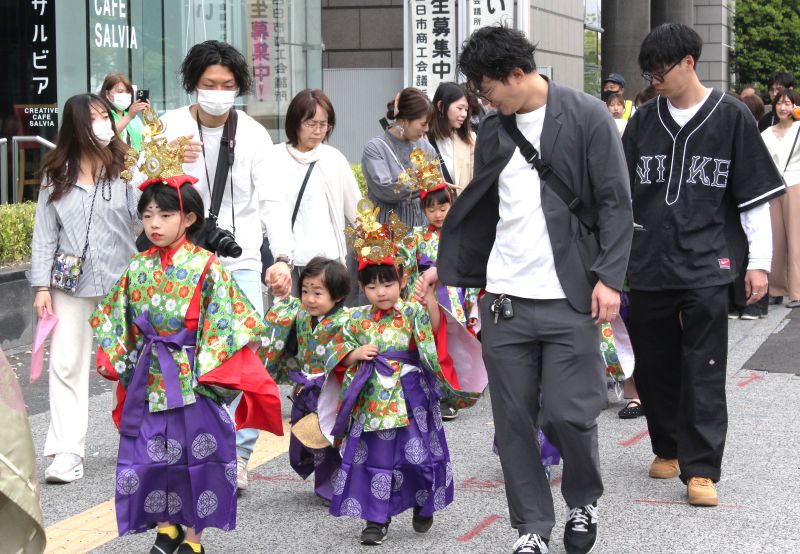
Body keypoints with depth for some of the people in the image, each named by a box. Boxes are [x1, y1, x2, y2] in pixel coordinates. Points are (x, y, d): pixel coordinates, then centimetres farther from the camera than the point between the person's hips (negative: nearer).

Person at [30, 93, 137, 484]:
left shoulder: (127, 167, -2)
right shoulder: (56, 174, 4)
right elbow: (45, 232, 6)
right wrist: (42, 285, 1)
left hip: (121, 280, -2)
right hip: (71, 280, 2)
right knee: (66, 363, 0)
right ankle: (67, 451, 3)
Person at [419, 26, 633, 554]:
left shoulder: (588, 116, -4)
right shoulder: (494, 129, 12)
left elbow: (615, 202, -5)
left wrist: (608, 276, -12)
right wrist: (446, 265, 23)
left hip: (569, 298, -5)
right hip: (504, 298, 5)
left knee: (568, 413, -5)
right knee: (514, 419, 5)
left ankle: (585, 502, 24)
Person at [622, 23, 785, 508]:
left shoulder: (731, 117, 0)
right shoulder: (644, 121, 9)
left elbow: (756, 195, 2)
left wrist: (759, 261, -2)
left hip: (706, 265, -3)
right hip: (649, 265, 4)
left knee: (704, 369, -6)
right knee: (655, 366, 9)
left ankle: (700, 468, -3)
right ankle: (669, 449, 26)